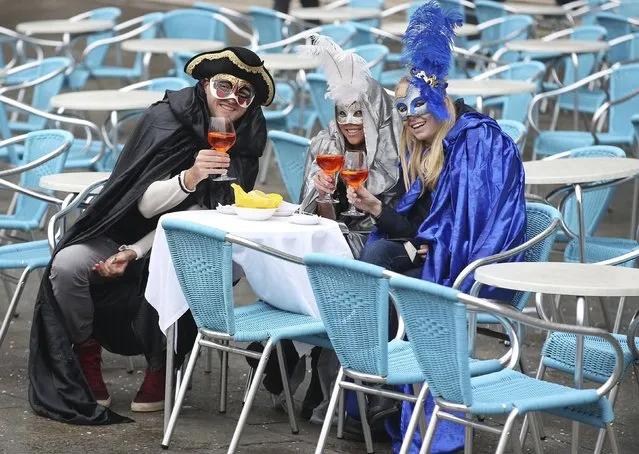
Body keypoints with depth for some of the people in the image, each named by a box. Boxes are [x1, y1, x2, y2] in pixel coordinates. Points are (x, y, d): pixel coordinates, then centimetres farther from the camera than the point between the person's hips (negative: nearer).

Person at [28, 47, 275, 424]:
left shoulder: (244, 147, -9)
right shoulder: (167, 118, -13)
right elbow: (147, 204, -16)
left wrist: (136, 253, -20)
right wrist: (189, 178, -37)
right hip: (124, 233, 0)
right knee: (67, 265, -28)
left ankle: (161, 367, -8)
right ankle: (86, 354, -4)